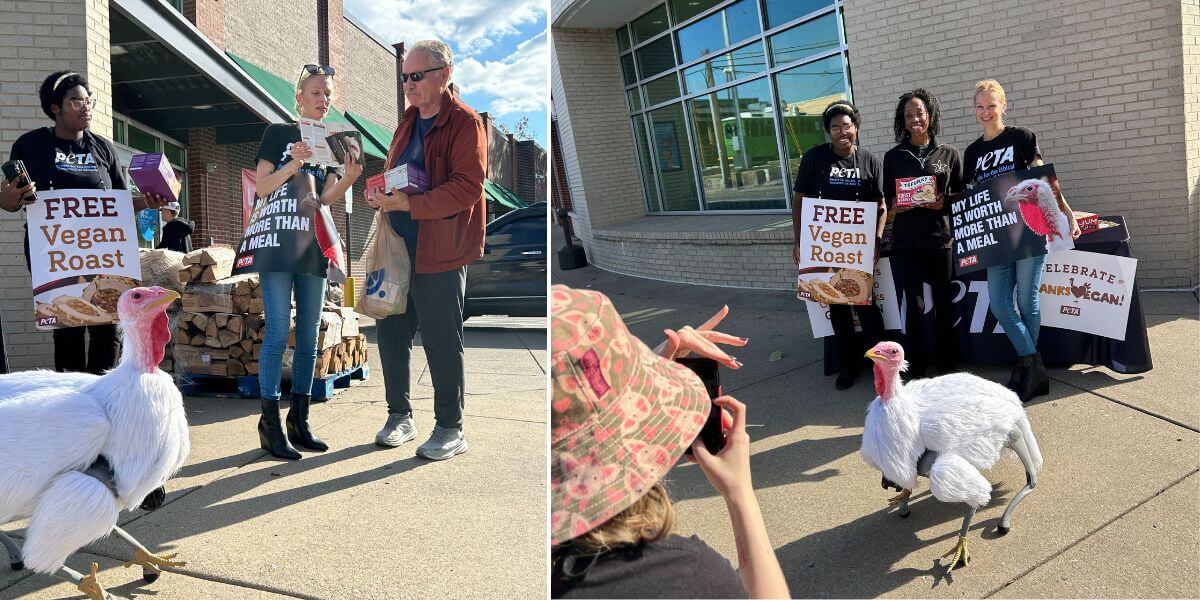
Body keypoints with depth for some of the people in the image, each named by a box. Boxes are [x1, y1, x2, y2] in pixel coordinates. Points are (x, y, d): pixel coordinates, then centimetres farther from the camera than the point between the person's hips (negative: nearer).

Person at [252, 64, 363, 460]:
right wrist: (293, 164, -21)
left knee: (309, 335, 5)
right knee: (278, 333, -10)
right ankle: (270, 423, -4)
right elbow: (261, 188, -6)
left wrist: (349, 176, -15)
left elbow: (327, 198, 4)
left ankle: (299, 420, 13)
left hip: (313, 245, 5)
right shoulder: (278, 133, 2)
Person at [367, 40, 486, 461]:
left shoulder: (464, 123, -9)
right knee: (391, 332, 13)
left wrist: (409, 204, -24)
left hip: (440, 253, -8)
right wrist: (381, 195, 4)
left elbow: (468, 186, -19)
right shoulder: (409, 121, 16)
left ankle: (451, 430, 15)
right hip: (399, 248, 8)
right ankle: (400, 417, 29)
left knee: (442, 342, 0)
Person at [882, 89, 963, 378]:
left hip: (940, 237, 1)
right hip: (905, 241, 0)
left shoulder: (948, 153, 8)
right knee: (914, 305, -2)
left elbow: (961, 193, 9)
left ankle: (948, 366, 18)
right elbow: (887, 197, 12)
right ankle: (915, 369, 7)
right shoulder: (893, 157, 8)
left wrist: (944, 203, -11)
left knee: (944, 303, 6)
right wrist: (894, 206, -9)